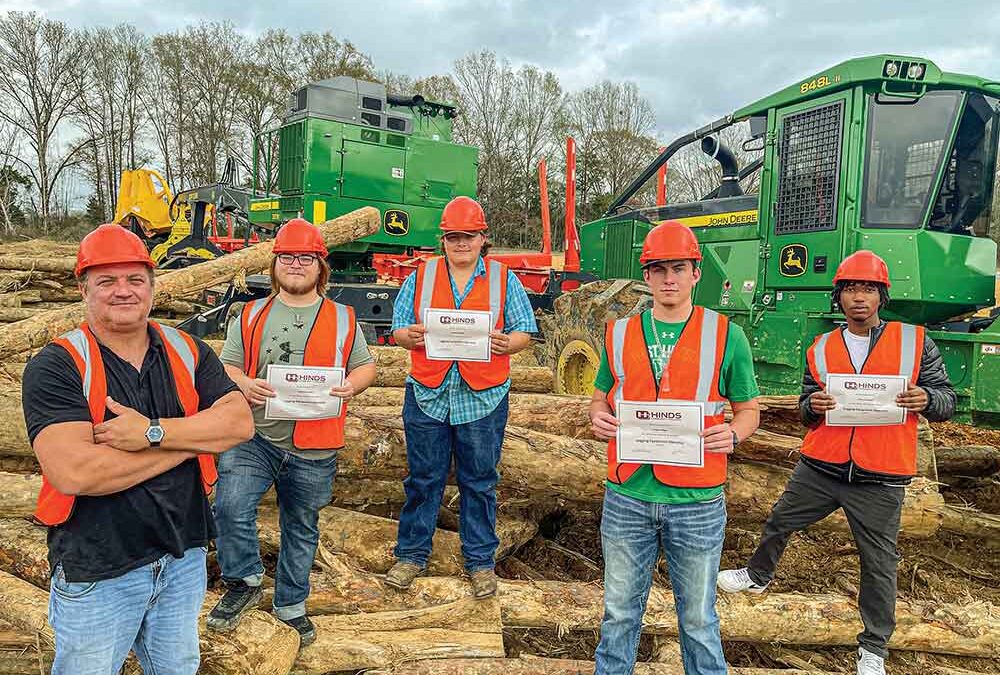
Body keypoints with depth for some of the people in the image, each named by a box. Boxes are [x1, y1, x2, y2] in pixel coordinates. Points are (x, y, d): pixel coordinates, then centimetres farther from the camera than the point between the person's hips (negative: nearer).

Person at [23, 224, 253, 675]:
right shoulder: (56, 366, -13)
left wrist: (152, 431, -25)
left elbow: (240, 422, -12)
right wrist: (193, 438, -19)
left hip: (184, 557, 4)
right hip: (96, 571, -4)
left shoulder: (187, 351, 0)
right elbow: (74, 472, -26)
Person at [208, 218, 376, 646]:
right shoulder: (251, 316, 7)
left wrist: (351, 385, -14)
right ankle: (244, 583, 7)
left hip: (313, 450, 0)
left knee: (301, 529, 13)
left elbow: (366, 366, 9)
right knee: (230, 507, -20)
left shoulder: (342, 319, 6)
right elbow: (226, 366, 8)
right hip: (254, 437, 0)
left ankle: (290, 605, 34)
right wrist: (244, 385, -15)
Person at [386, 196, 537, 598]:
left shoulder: (504, 279, 5)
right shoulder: (421, 277, 8)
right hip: (427, 396, 1)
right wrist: (409, 336, -16)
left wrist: (506, 343, -18)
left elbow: (524, 332, 4)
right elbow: (398, 329, 7)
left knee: (479, 482, 9)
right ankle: (412, 554, 26)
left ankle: (480, 561, 24)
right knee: (423, 479, 10)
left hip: (482, 399, -1)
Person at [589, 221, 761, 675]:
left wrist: (732, 434, -16)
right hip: (626, 497, 2)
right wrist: (599, 418, -8)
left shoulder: (726, 335, -2)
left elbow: (749, 409, 5)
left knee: (697, 619, 16)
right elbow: (601, 397, 15)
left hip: (697, 501, -2)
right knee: (620, 612, 17)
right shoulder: (620, 333, 5)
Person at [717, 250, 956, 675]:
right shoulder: (822, 348, 6)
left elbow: (947, 399, 3)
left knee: (879, 563, 8)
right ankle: (758, 576, 46)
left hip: (879, 480, -2)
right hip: (819, 468, 3)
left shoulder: (914, 342, -1)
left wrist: (926, 398, -20)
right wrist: (813, 404, -12)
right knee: (779, 523, 17)